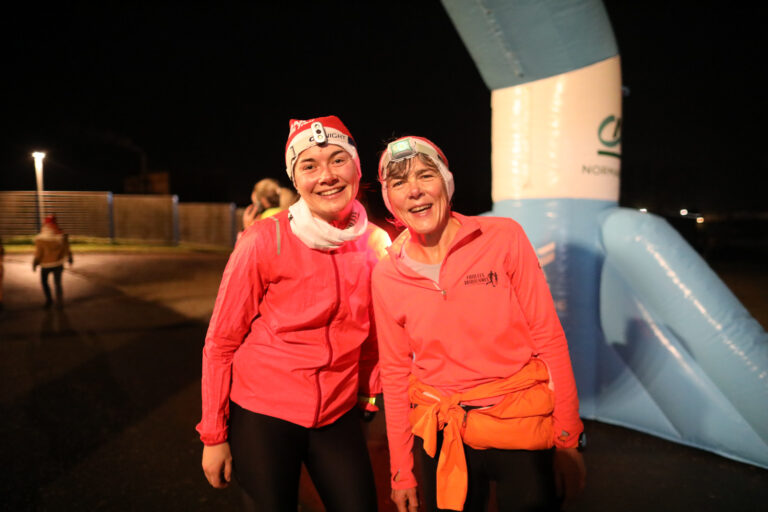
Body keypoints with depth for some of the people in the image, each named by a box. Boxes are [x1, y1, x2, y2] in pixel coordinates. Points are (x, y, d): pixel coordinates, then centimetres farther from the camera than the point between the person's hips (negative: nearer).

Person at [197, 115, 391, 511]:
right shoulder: (264, 241, -15)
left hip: (338, 416, 4)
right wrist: (214, 436, -7)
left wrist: (368, 394, 9)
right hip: (262, 416, -3)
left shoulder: (376, 243, -4)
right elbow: (220, 342, -10)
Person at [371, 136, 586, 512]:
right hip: (440, 438, 2)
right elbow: (395, 373, 3)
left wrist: (567, 440, -5)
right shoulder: (386, 275, -4)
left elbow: (548, 338, -7)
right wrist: (401, 471, 7)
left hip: (520, 425, -1)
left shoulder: (503, 238, -11)